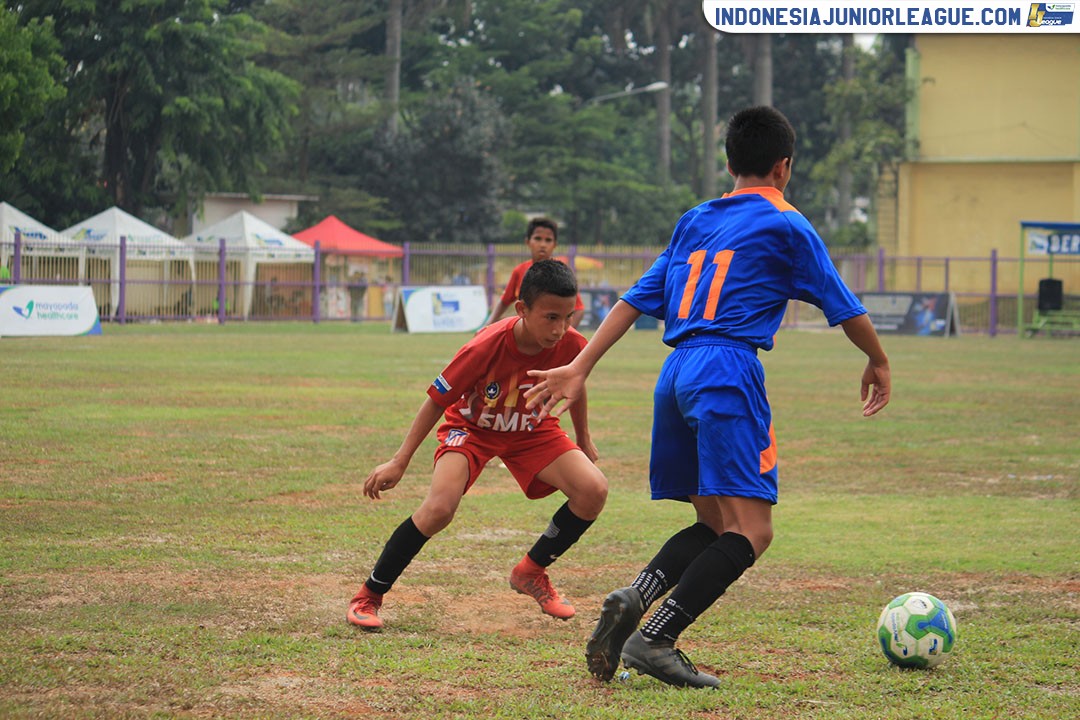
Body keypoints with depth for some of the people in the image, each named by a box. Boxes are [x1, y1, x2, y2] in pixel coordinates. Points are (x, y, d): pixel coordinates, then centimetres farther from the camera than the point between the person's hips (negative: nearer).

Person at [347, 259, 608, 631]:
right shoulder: (486, 348, -35)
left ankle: (532, 572, 6)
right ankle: (368, 596, -10)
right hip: (471, 427, -4)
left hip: (533, 430, 4)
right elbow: (437, 399, -22)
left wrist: (584, 440, 16)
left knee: (594, 491, -17)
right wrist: (399, 462, -19)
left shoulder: (572, 346, -24)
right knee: (439, 508, -28)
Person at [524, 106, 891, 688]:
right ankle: (655, 638, -23)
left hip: (676, 375, 7)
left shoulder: (694, 221, 21)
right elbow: (843, 307, 10)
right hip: (728, 371, -7)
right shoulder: (786, 226, 4)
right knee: (751, 531, -10)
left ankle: (633, 600, -11)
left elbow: (636, 298, 17)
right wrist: (878, 362, 27)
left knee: (713, 524, 15)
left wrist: (579, 368, 16)